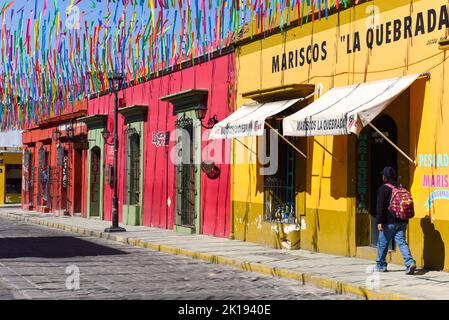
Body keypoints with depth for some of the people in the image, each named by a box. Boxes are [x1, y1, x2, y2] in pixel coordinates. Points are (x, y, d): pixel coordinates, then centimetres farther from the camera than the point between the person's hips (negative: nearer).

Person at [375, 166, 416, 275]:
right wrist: (405, 221, 24)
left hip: (389, 222, -5)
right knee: (402, 242, 1)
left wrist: (379, 221, -14)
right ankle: (410, 262, -17)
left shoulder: (383, 189, -8)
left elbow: (380, 207, -14)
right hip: (401, 221, 5)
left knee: (382, 243, 9)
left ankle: (380, 265, 19)